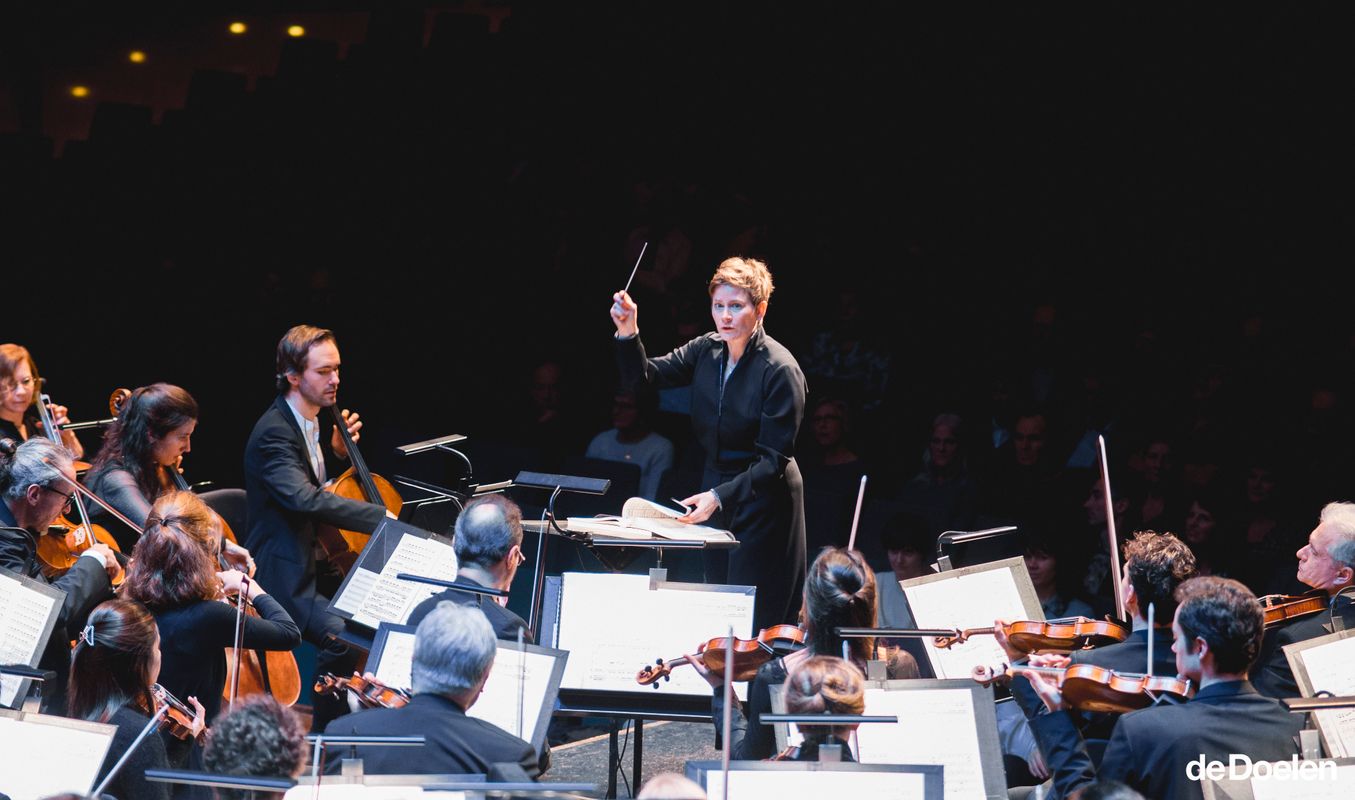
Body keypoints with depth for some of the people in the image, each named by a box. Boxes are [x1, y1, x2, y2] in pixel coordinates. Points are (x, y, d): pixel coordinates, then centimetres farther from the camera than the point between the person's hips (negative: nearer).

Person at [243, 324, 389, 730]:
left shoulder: (312, 423, 12)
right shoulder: (273, 433, -18)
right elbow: (305, 499, -36)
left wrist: (338, 451, 11)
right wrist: (380, 517, -38)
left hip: (319, 565, 10)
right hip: (286, 578, -10)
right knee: (342, 635, -31)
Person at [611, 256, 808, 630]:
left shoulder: (781, 371, -18)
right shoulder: (707, 351, 2)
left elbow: (773, 460, -19)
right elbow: (645, 376, 4)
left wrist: (719, 497, -27)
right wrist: (628, 332, -13)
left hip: (763, 501, -6)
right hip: (716, 490, 7)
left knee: (754, 627, -4)